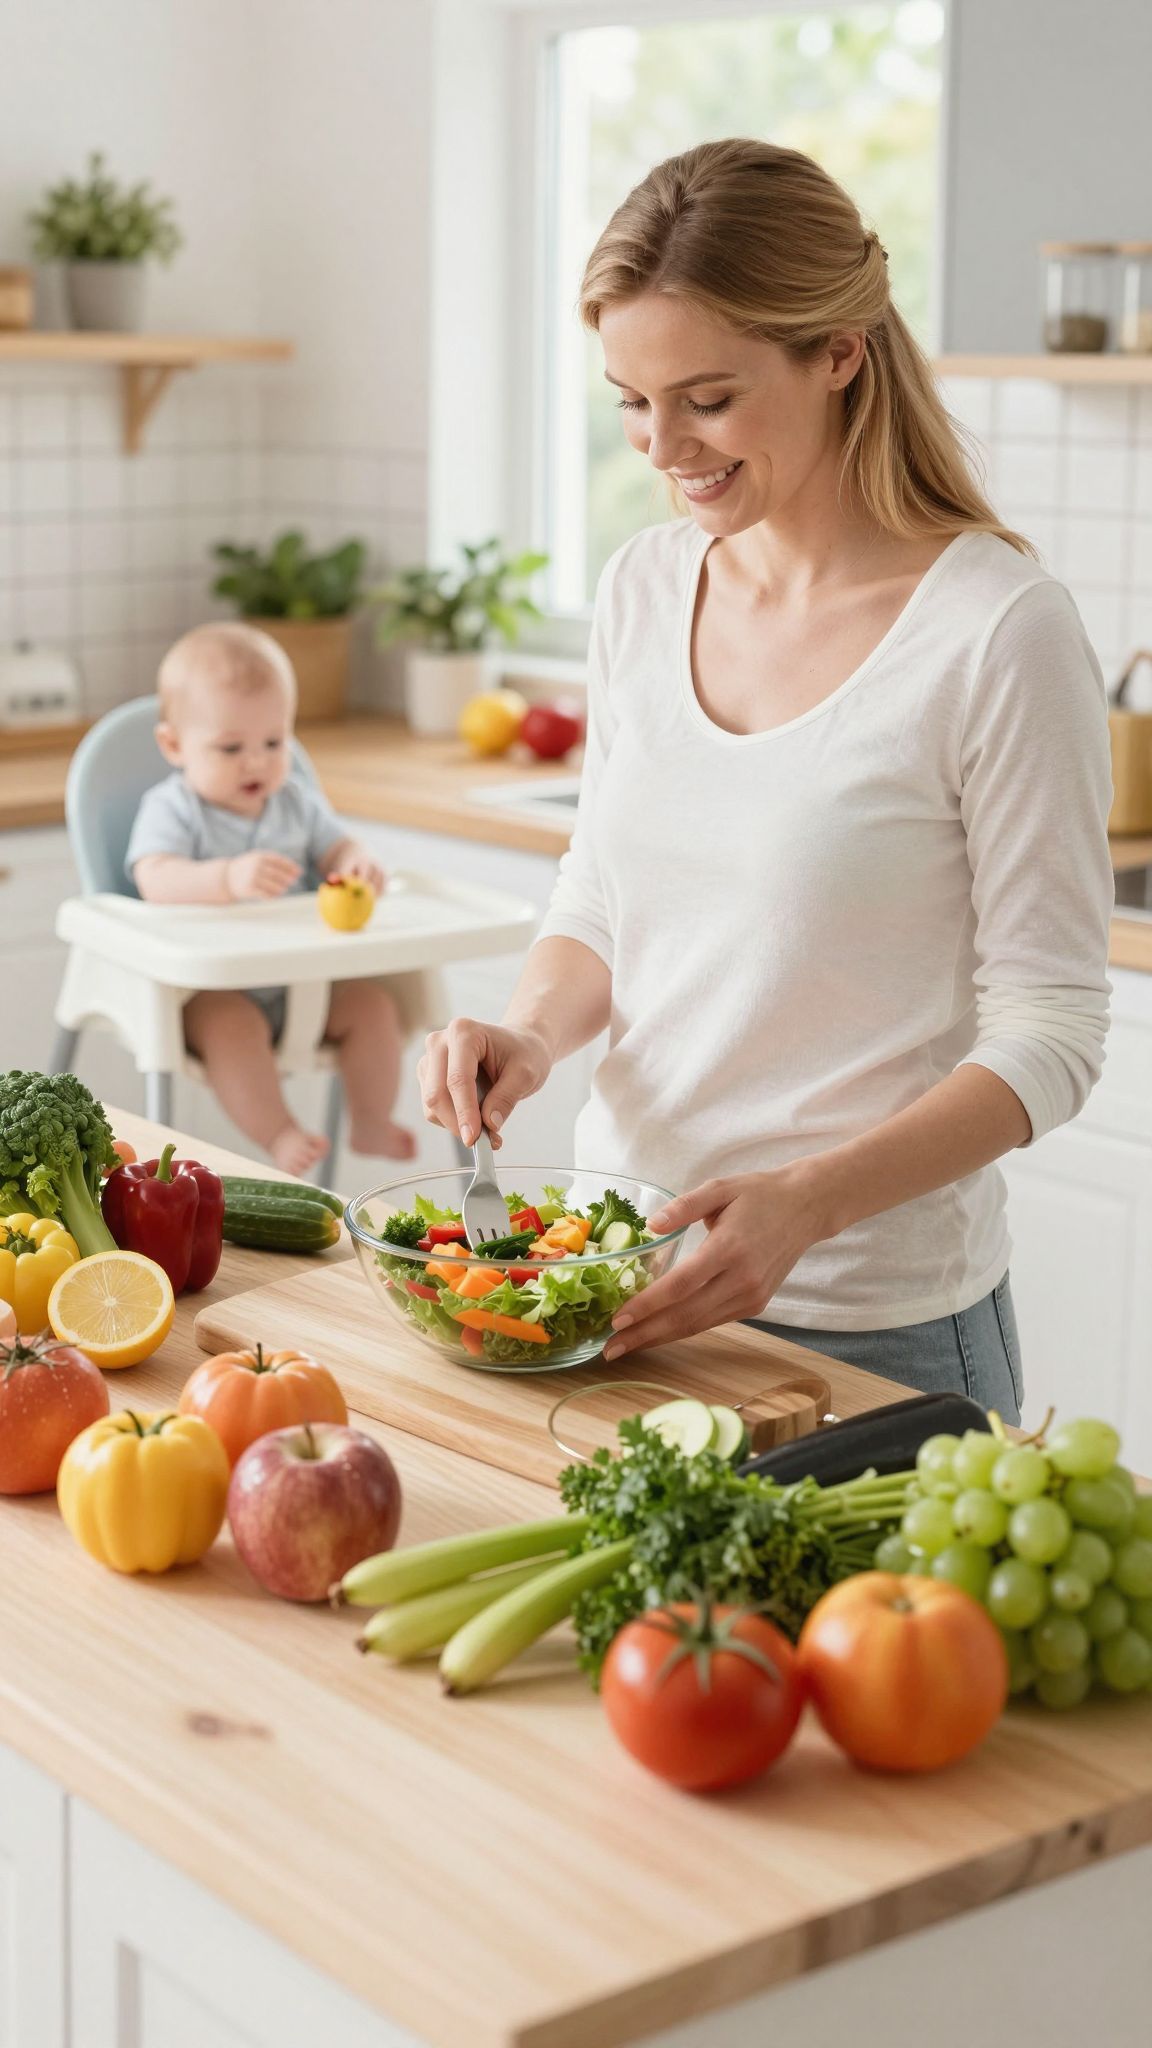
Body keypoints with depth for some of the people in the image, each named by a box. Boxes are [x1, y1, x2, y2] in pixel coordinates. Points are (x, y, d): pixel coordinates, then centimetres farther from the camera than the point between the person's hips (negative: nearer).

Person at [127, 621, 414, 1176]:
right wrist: (229, 878, -48)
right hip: (209, 985, -5)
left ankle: (371, 1124, 5)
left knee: (371, 1001, -10)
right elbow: (156, 881, -28)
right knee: (231, 1023, -34)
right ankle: (280, 1135, -26)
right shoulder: (172, 810, -12)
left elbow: (336, 848, 11)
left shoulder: (296, 799, 8)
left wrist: (356, 866, -16)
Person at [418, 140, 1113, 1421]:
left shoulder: (998, 632, -16)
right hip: (625, 1267, 6)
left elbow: (1049, 1034, -14)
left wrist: (808, 1201, -26)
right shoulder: (643, 588, 3)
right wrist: (532, 1032, -8)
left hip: (875, 1328, -5)